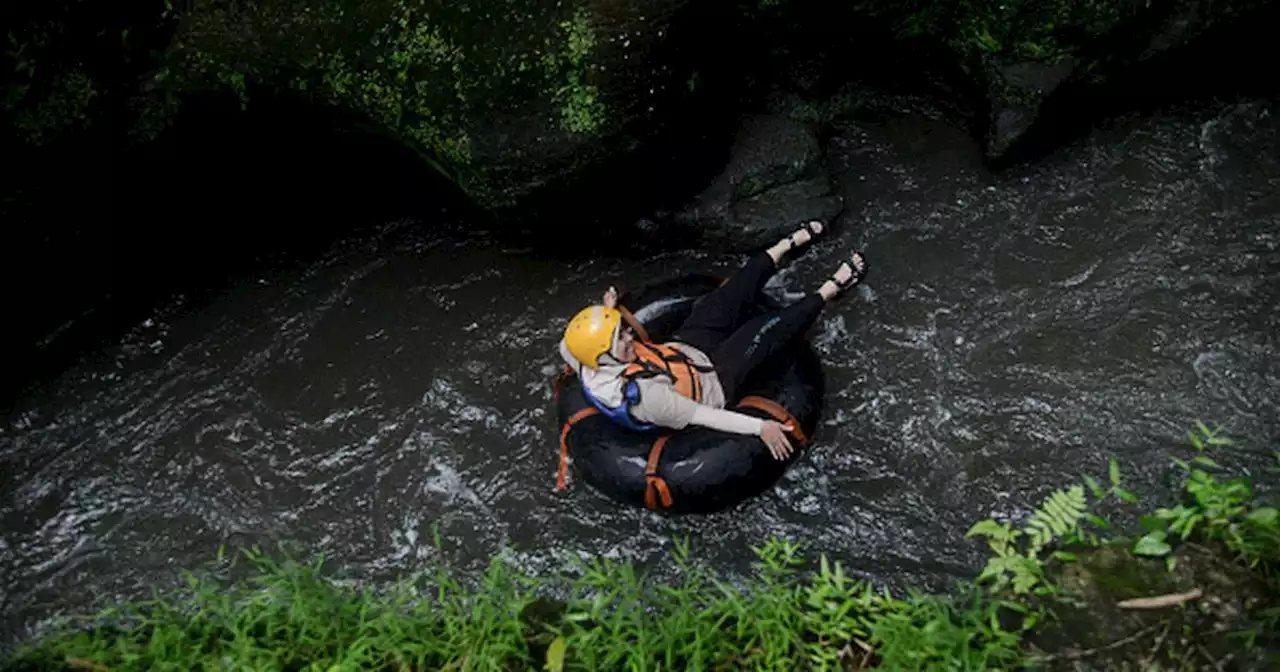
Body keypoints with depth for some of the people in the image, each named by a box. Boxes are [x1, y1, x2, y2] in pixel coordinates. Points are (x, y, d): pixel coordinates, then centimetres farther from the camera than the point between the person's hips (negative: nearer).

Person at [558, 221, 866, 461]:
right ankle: (832, 288, 29)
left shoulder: (589, 367, -23)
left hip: (682, 348, 7)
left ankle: (790, 242, 35)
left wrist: (606, 313, 7)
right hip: (714, 379, -6)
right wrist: (760, 426, -31)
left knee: (735, 293, 10)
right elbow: (700, 416, -34)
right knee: (770, 327, -1)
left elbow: (568, 345, 2)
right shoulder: (641, 397, -42)